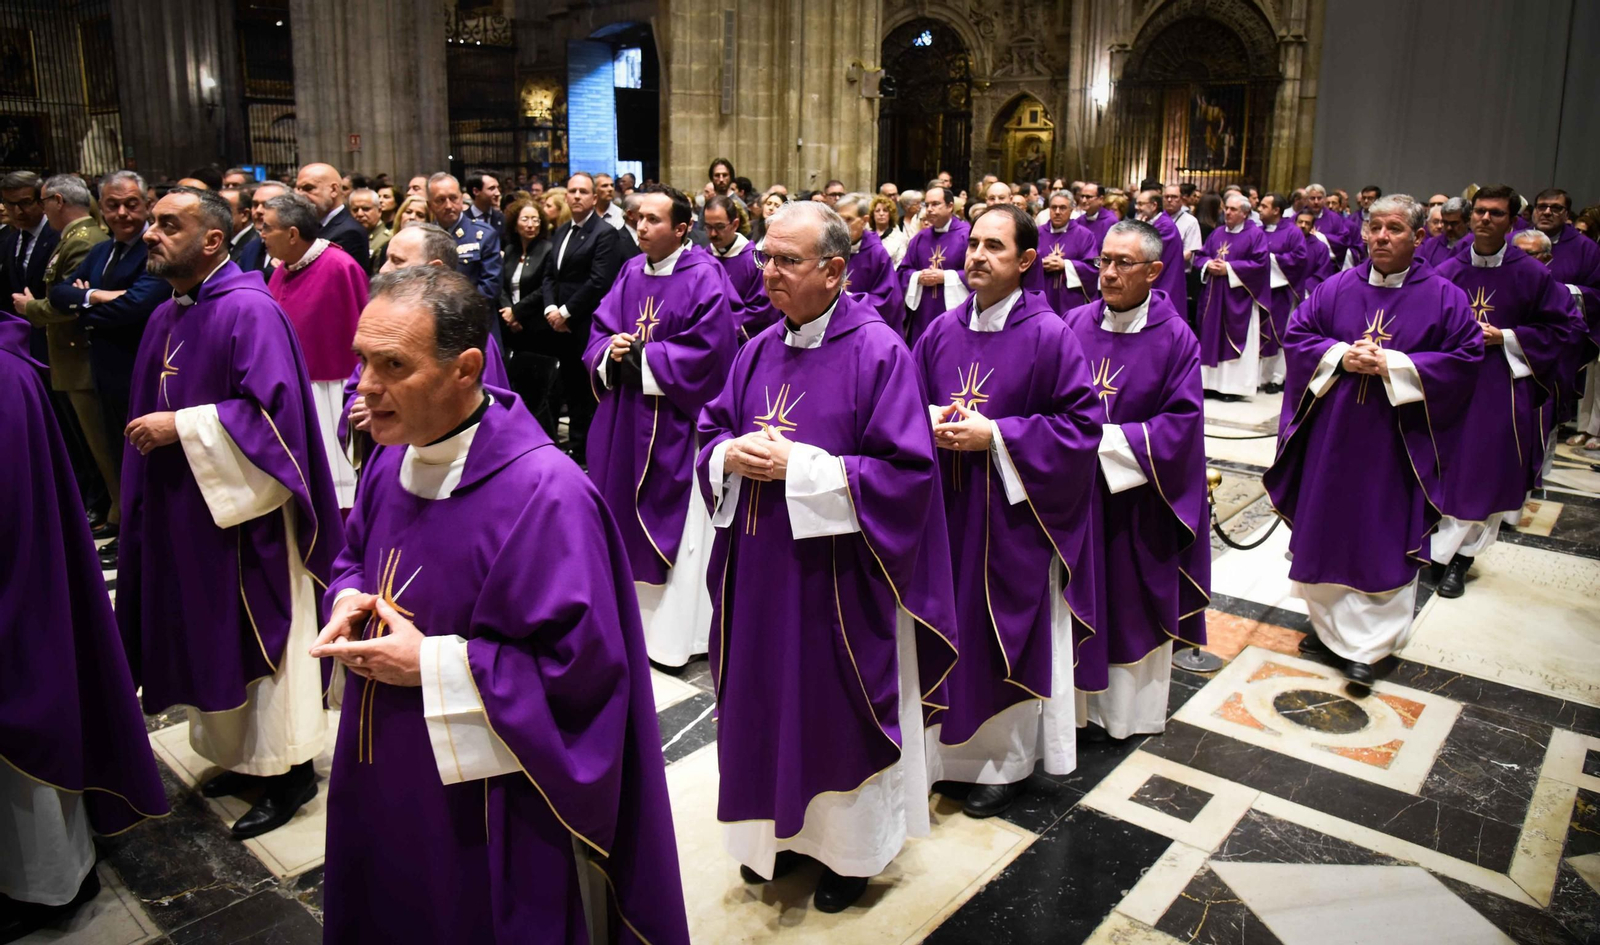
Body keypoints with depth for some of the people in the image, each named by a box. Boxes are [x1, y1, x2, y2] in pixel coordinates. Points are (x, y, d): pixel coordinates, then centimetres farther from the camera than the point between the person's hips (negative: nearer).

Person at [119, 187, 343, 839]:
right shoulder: (166, 317, 11)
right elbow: (152, 408, 20)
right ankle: (244, 754, 31)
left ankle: (289, 770, 16)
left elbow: (271, 410, -23)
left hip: (243, 513, -9)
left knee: (259, 636, 2)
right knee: (209, 634, 16)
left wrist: (180, 427, -21)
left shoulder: (249, 310, -16)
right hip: (184, 515, 9)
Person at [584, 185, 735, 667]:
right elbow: (600, 331, 10)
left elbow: (708, 351, -18)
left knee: (671, 526, 2)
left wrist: (641, 358, -14)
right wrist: (610, 353, -12)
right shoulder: (631, 272, 9)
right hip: (624, 419, 6)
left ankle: (672, 632, 14)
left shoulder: (703, 277, -11)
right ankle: (628, 614, 28)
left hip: (674, 423, -6)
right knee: (626, 517, 13)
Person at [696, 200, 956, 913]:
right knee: (770, 702, 17)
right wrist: (731, 456, -11)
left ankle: (850, 847, 33)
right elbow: (711, 433, 13)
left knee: (839, 711, 10)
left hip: (838, 578, -6)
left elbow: (905, 473, -18)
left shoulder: (878, 352, -14)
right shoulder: (760, 351, 6)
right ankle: (782, 830, 39)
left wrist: (798, 467, -21)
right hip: (762, 573, 6)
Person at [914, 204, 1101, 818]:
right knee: (952, 627, 13)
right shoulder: (941, 331, 5)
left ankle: (1007, 761, 26)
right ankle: (949, 746, 32)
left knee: (1009, 636, 7)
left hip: (1012, 518, -4)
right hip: (947, 512, 5)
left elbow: (1081, 424, -12)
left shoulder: (1049, 335, -10)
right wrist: (934, 423, -9)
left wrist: (995, 435, -19)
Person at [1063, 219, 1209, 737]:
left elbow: (1182, 422, -13)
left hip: (1139, 495, -2)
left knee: (1135, 602, 11)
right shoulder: (1075, 324, 0)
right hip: (1077, 490, 3)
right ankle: (1080, 698, 28)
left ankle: (1132, 709, 28)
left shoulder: (1175, 338, -8)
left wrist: (1107, 440, -18)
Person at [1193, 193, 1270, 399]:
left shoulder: (1256, 234, -4)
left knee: (1235, 339, -4)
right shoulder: (1217, 233, 13)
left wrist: (1229, 268, -17)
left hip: (1238, 298, -6)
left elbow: (1259, 263, -13)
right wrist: (1208, 264, -9)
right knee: (1212, 335, 6)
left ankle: (1234, 386, 0)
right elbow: (1199, 256, 14)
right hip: (1214, 294, 6)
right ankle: (1212, 381, 13)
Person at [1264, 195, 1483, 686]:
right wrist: (1340, 355, -12)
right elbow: (1297, 335, 6)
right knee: (1327, 530, 10)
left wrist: (1393, 365, -16)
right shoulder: (1336, 288, 4)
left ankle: (1367, 644, 10)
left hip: (1398, 442, -3)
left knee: (1386, 539, 1)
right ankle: (1332, 623, 28)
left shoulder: (1444, 297, -2)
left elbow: (1466, 358, -6)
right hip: (1333, 435, 3)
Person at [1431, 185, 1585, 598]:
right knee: (1445, 467, 7)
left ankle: (1459, 557, 11)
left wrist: (1506, 338, -10)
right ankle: (1439, 544, 22)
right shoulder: (1447, 271, 0)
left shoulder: (1530, 274, -5)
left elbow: (1566, 326, 0)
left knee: (1484, 475, 2)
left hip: (1501, 389, -2)